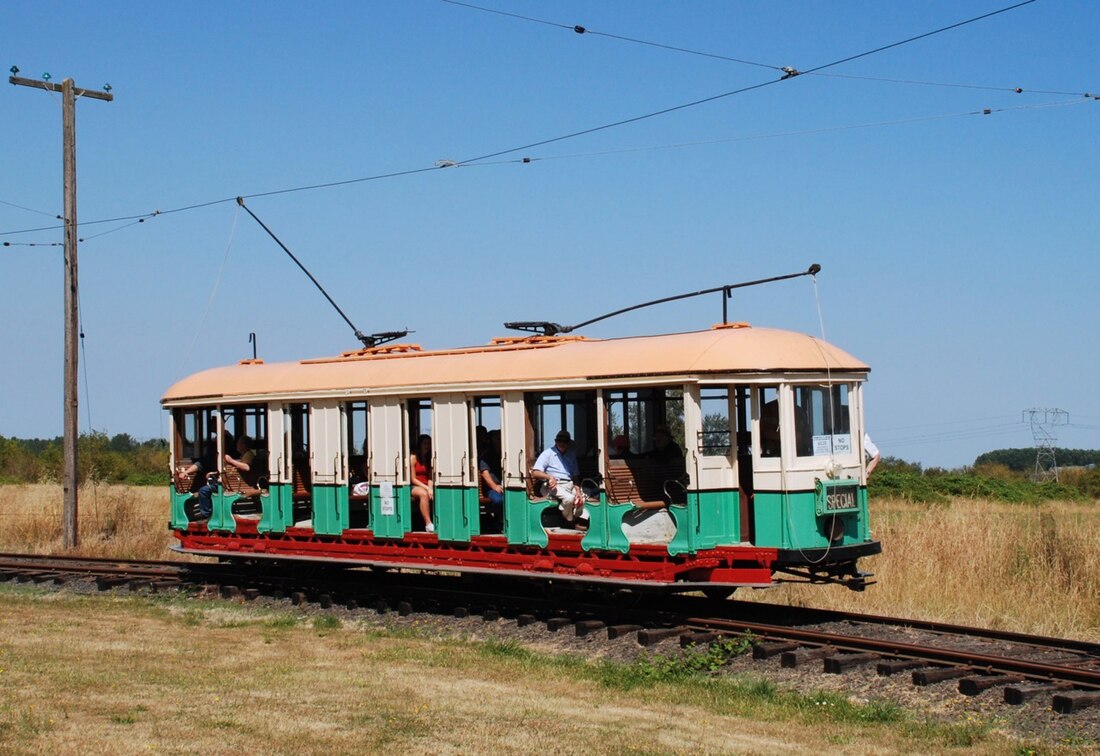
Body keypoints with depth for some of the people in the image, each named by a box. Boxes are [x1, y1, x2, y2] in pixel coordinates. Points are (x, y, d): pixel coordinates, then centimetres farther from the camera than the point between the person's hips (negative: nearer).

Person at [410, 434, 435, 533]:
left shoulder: (429, 459, 19)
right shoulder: (413, 457, 1)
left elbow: (430, 478, 12)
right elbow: (413, 479, -6)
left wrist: (430, 489, -10)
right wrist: (427, 488, -16)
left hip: (426, 487, 5)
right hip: (413, 488, -5)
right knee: (423, 493, -40)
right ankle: (428, 524, -48)